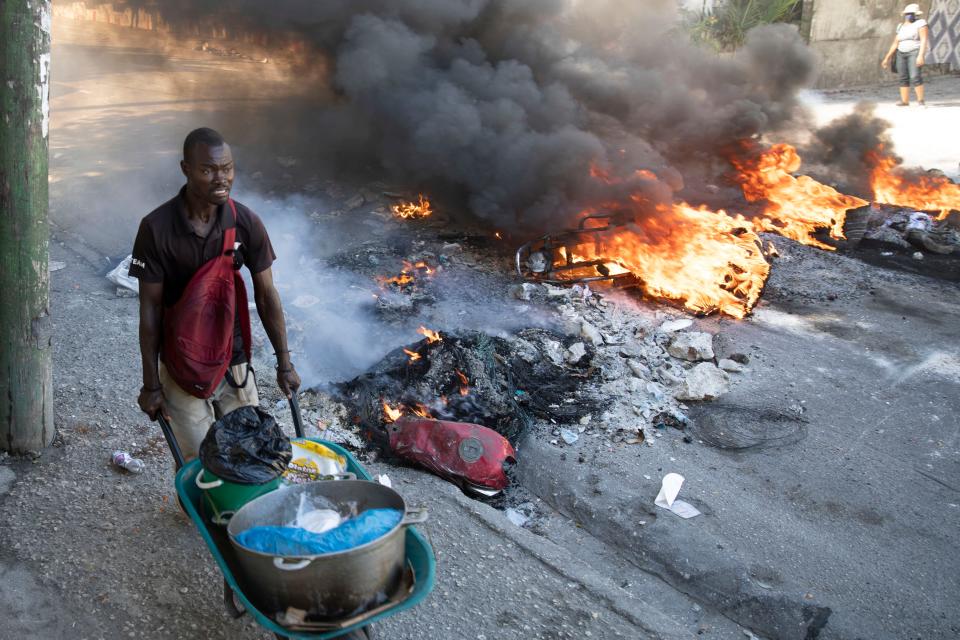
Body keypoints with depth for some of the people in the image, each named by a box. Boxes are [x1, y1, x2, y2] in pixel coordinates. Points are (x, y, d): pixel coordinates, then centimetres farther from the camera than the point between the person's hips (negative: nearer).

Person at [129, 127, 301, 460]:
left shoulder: (246, 223, -10)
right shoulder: (156, 228, -16)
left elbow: (266, 295, -2)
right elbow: (150, 308, -10)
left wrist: (284, 363, 2)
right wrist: (151, 383, -7)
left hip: (234, 360, 2)